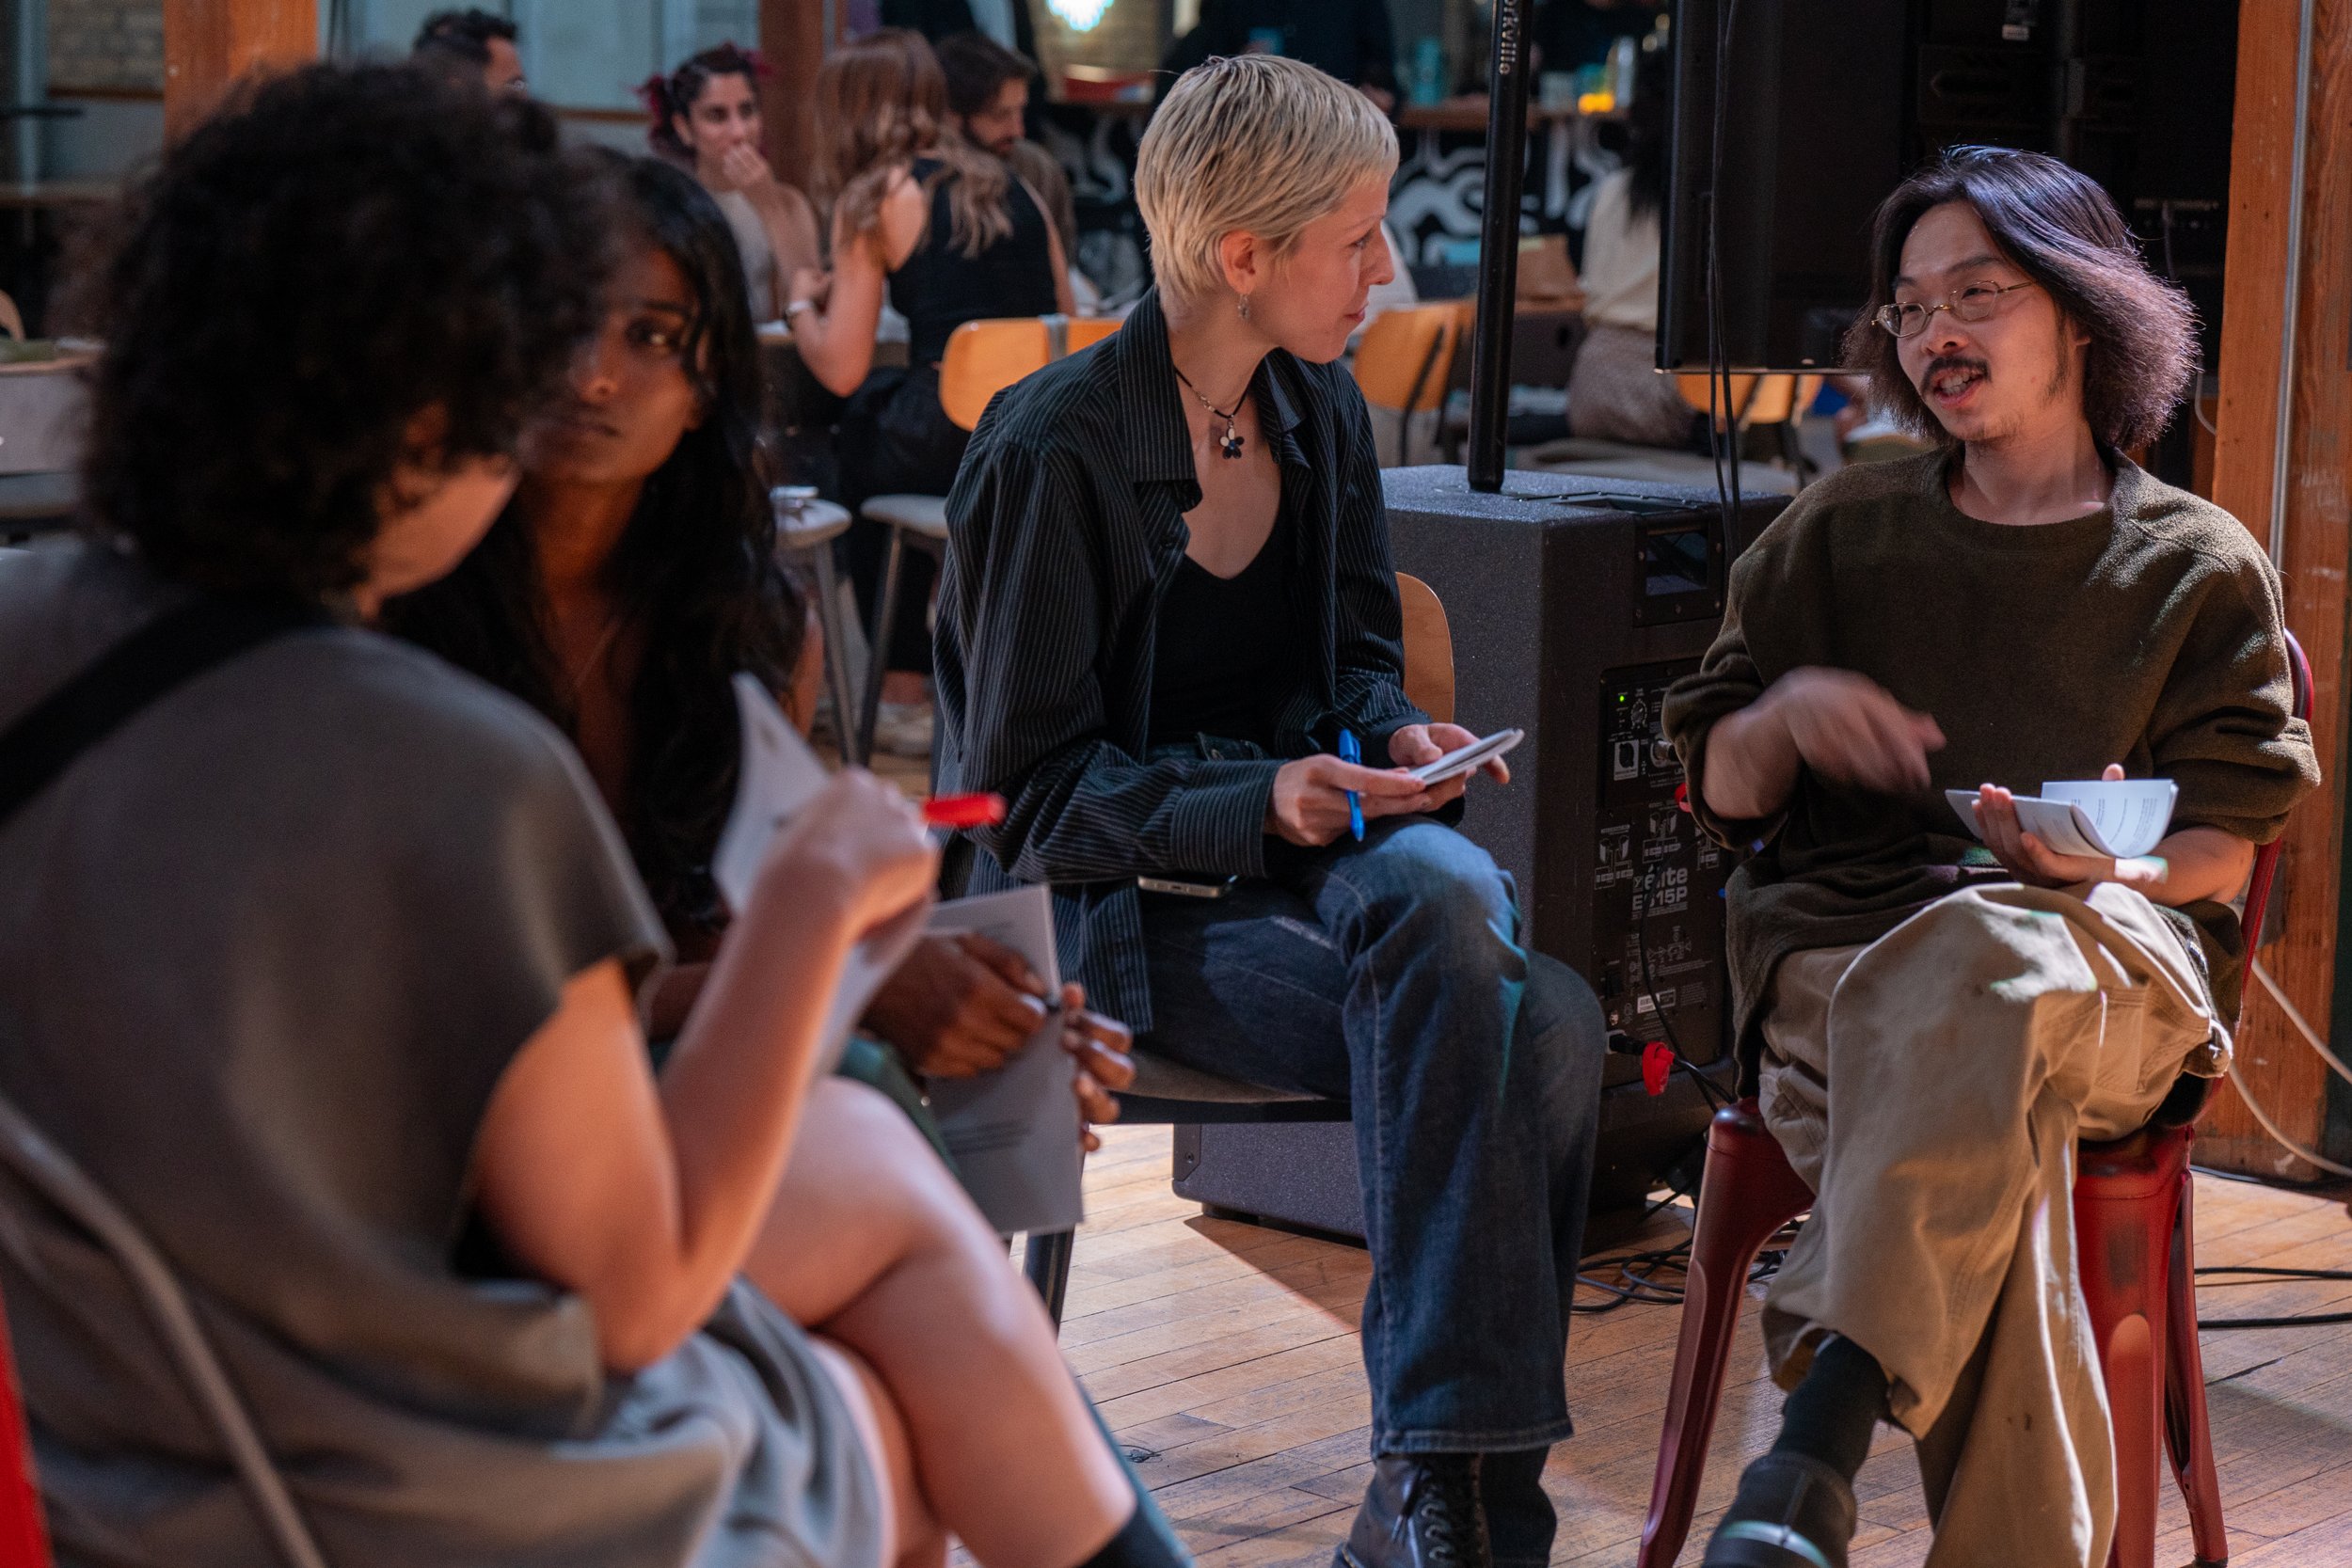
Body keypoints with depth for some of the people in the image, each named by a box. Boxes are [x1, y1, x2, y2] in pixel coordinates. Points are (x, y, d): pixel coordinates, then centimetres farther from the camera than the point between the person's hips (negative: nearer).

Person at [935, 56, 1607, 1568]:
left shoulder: (1323, 411, 9)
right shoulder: (1054, 452, -12)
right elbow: (1035, 789, -11)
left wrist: (1393, 735, -3)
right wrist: (1256, 806, -27)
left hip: (1308, 836, 6)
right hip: (1120, 894, -6)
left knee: (1554, 1024, -28)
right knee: (1474, 1017, -31)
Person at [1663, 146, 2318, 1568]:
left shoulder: (2200, 567, 16)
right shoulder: (1841, 531, 22)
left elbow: (2223, 846, 9)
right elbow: (1719, 788, 20)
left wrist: (2115, 860, -14)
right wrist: (1785, 714, -3)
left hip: (2117, 961, -1)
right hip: (1840, 937, 2)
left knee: (1988, 962, -42)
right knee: (1990, 1138, -37)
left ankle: (1817, 1450, -49)